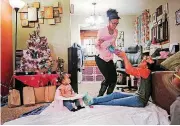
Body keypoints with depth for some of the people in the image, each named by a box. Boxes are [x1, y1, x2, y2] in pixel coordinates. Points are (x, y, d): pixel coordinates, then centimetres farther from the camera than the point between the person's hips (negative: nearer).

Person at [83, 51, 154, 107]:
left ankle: (92, 102, -9)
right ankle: (92, 100, -10)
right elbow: (129, 70, 12)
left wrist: (124, 56, -17)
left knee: (115, 102, -12)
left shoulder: (146, 71, -14)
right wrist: (123, 58, 2)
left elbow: (130, 70, -27)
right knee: (116, 94, -4)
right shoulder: (143, 72, 14)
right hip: (138, 96, 9)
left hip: (141, 100, -9)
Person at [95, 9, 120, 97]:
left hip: (109, 58, 6)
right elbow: (96, 45, -12)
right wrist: (98, 43, -33)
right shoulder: (102, 31, -15)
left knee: (114, 79, 2)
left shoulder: (116, 32, 2)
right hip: (100, 58, -6)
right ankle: (99, 97, 10)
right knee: (108, 78, -9)